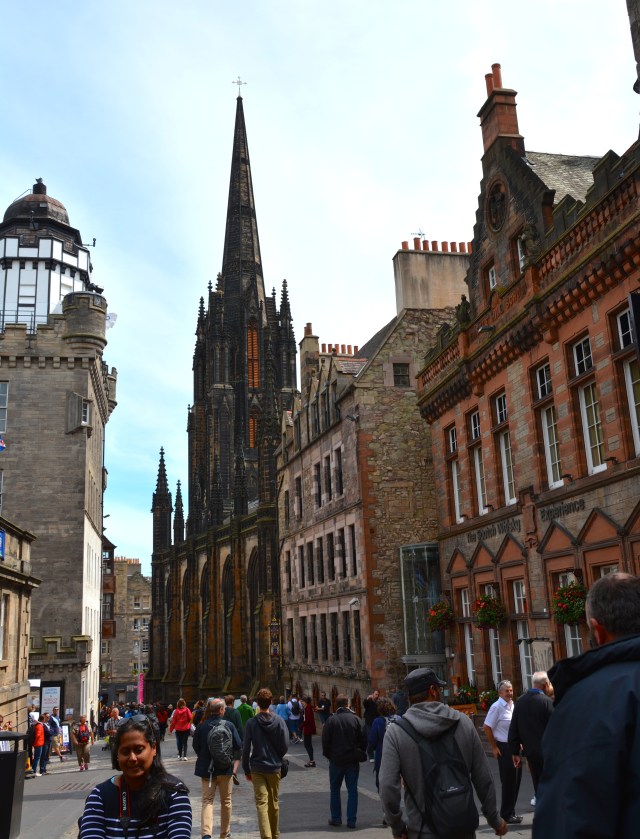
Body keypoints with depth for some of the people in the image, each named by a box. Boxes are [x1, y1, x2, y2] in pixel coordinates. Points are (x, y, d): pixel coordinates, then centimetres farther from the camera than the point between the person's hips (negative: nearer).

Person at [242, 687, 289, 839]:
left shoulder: (251, 723, -9)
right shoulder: (279, 721, -7)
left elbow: (246, 748, -6)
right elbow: (285, 745, -5)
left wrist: (246, 770, 4)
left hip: (257, 768, -2)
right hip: (275, 768, 2)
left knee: (261, 803, -2)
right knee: (274, 803, 16)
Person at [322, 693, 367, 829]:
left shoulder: (331, 720, -8)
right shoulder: (355, 719, -5)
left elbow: (325, 741, -7)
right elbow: (363, 738, -3)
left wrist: (328, 755, 8)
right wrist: (360, 754, 9)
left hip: (336, 760, -1)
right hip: (353, 760, 1)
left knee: (335, 790, 13)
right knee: (352, 790, 7)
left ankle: (336, 818, 15)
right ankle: (351, 820, 6)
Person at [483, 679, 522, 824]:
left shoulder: (512, 705, 7)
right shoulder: (497, 707, -16)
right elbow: (487, 727, -15)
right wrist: (494, 747, -11)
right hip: (504, 748, -7)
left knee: (516, 781, 14)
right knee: (508, 782, 1)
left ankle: (511, 812, 28)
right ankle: (507, 815, 14)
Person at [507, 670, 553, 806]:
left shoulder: (520, 701, 4)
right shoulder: (547, 702, -15)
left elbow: (513, 729, 7)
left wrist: (515, 751, 14)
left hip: (530, 752, 5)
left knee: (538, 786, 15)